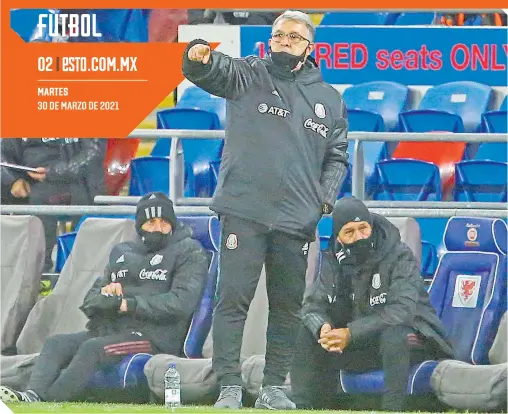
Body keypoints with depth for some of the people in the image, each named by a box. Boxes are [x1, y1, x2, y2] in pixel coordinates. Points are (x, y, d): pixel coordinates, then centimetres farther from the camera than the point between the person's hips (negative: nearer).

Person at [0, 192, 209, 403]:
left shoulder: (190, 253, 3)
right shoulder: (122, 252, 23)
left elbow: (182, 303, -13)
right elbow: (89, 302, 20)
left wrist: (126, 303, -14)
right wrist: (104, 295, -7)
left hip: (156, 335, -7)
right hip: (110, 329, 7)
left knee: (93, 348, -30)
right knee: (56, 343, -15)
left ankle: (47, 400, -42)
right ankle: (32, 395, -37)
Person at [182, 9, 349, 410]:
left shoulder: (329, 99, 14)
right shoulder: (248, 75, 5)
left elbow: (337, 156, 17)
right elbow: (216, 71, -13)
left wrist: (327, 197, 1)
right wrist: (200, 56, -38)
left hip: (297, 220, 3)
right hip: (244, 212, -3)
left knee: (288, 306, 7)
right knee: (233, 299, -7)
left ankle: (273, 387, 16)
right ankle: (229, 387, -6)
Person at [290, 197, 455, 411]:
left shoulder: (399, 257, -19)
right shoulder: (334, 262, -1)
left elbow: (401, 310, -31)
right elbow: (313, 304, -3)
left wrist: (351, 334, -37)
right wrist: (322, 327, -29)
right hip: (358, 344, 6)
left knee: (393, 336, -39)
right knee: (309, 334, -11)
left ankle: (391, 409, -37)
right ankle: (303, 408, -13)